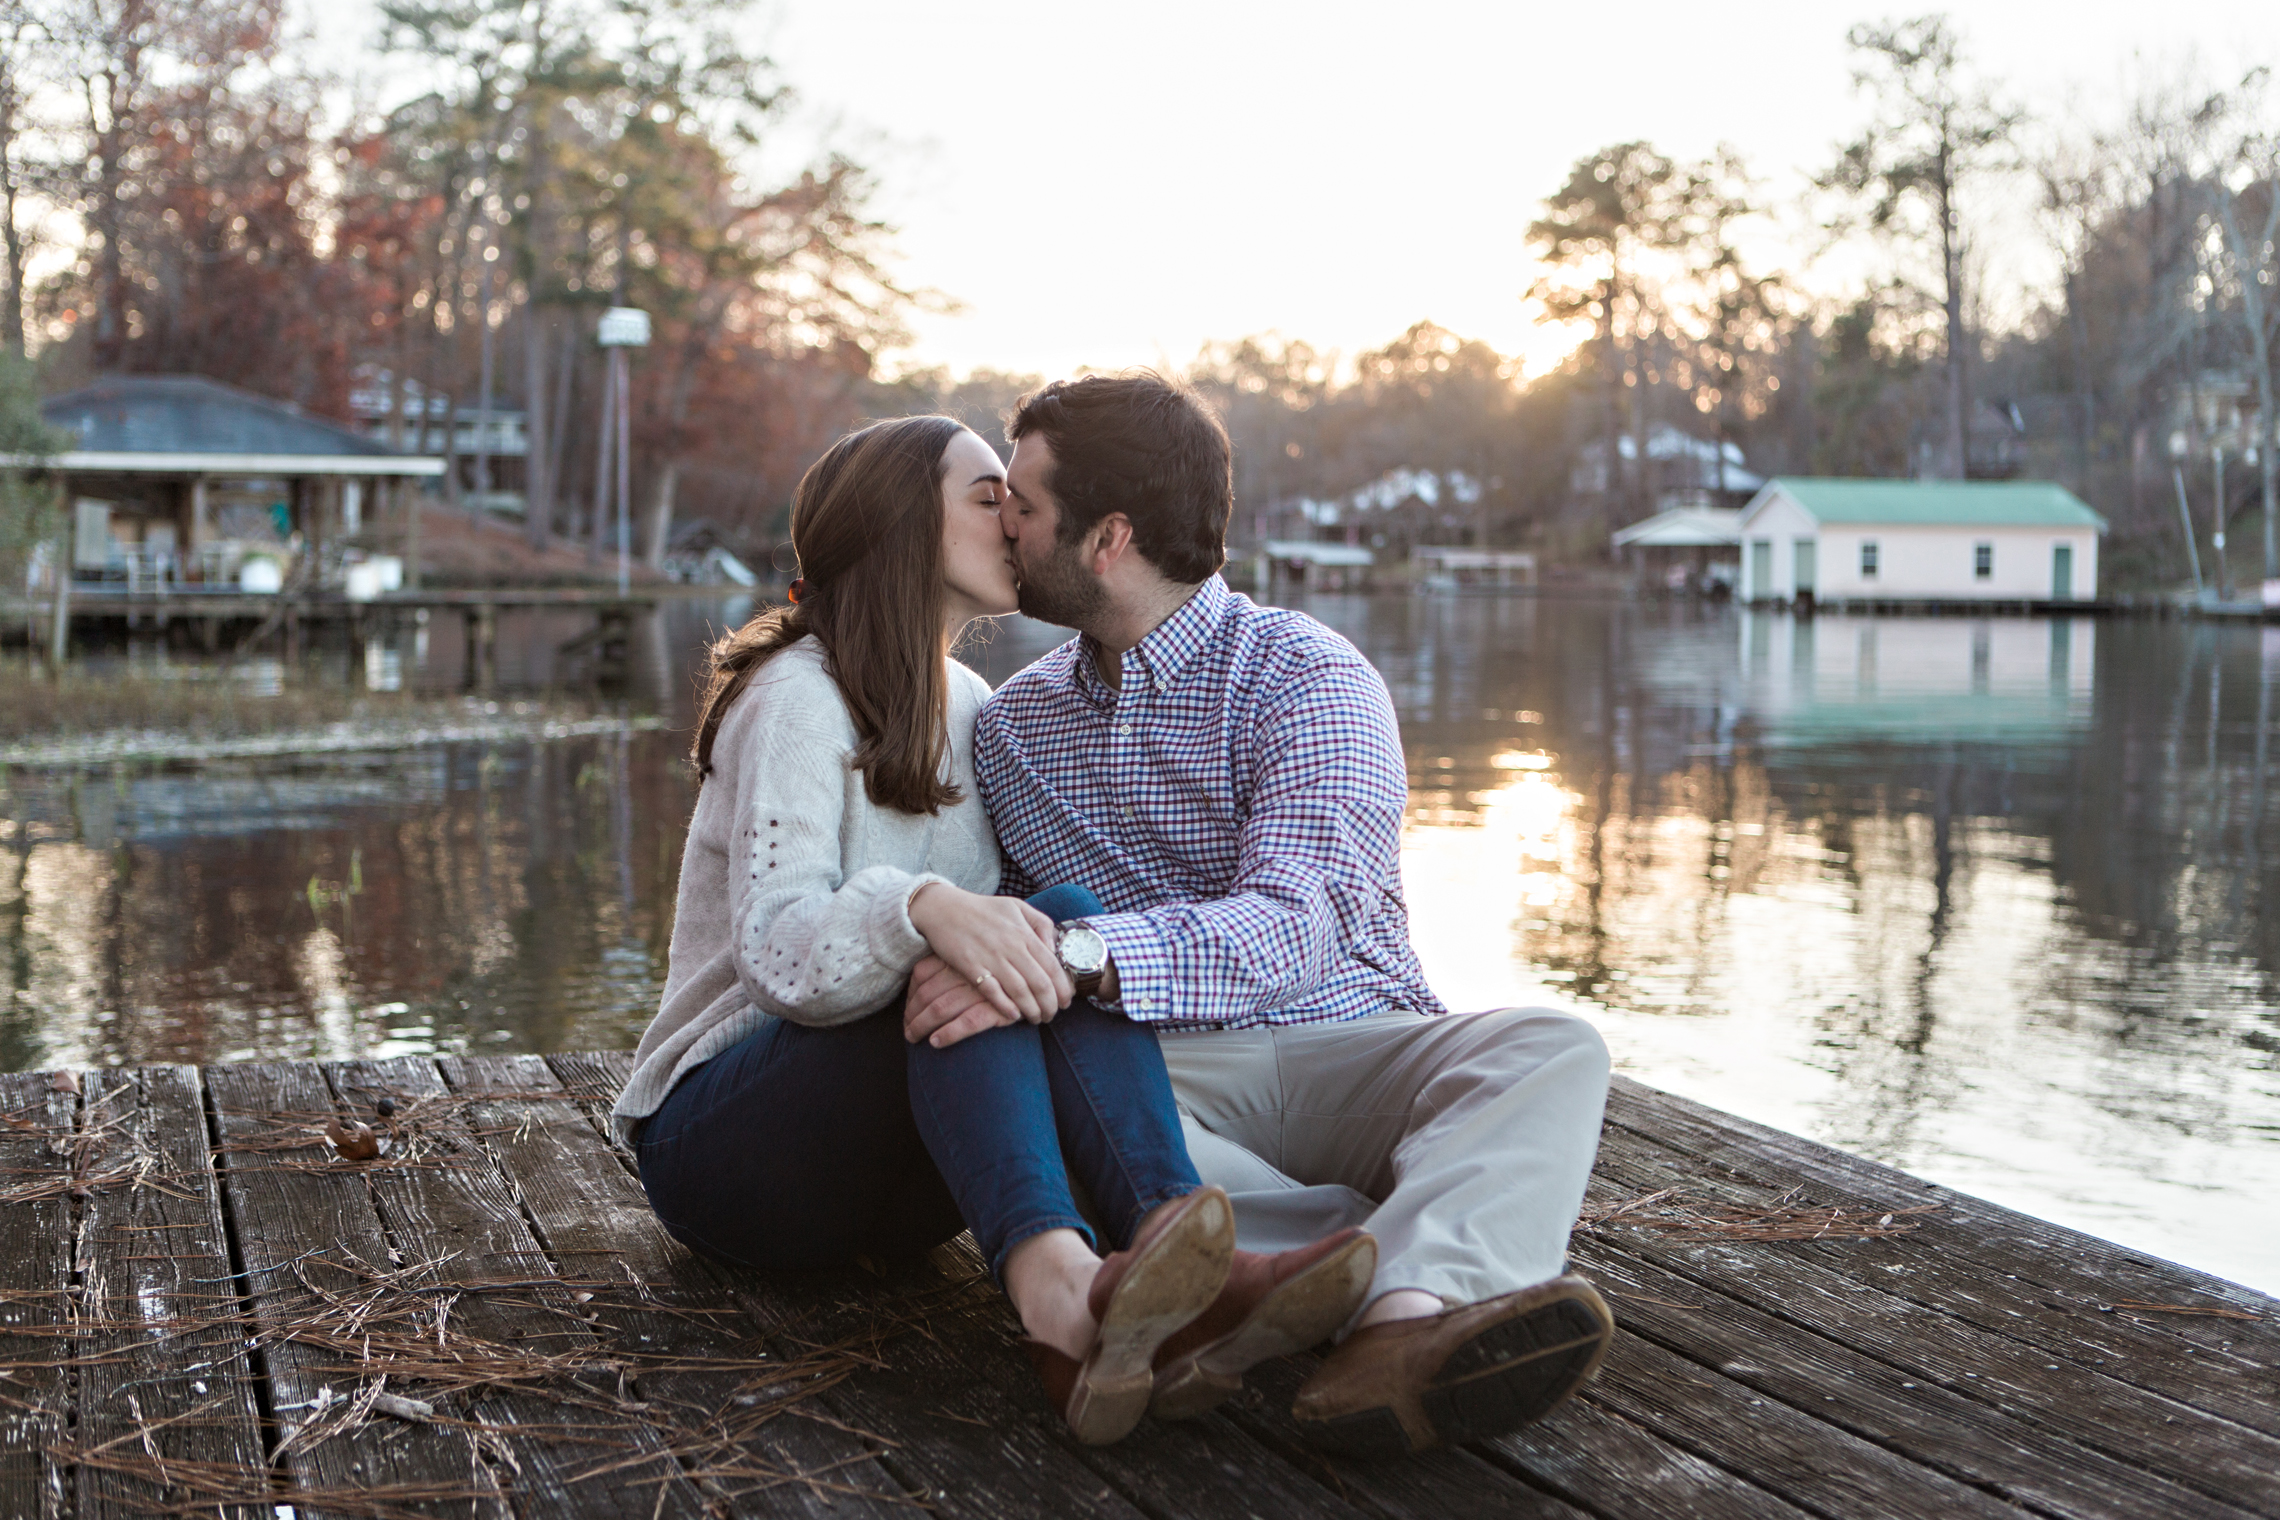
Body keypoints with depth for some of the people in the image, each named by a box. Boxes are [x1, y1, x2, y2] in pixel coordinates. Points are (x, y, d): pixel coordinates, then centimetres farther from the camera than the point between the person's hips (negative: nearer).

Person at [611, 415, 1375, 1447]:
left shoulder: (970, 707, 14)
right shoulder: (799, 698, -11)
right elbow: (773, 953, -25)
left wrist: (1067, 947, -16)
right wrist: (922, 911, -44)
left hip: (888, 1172, 6)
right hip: (716, 1141, -6)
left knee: (1045, 948, -24)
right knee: (970, 958, -32)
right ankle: (1051, 1282, -59)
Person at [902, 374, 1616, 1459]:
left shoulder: (1305, 675, -2)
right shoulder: (1012, 721, 19)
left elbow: (1301, 922, -18)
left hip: (1346, 1043, -2)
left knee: (1550, 1049, -30)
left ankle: (1404, 1328, -57)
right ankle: (1438, 1273, -40)